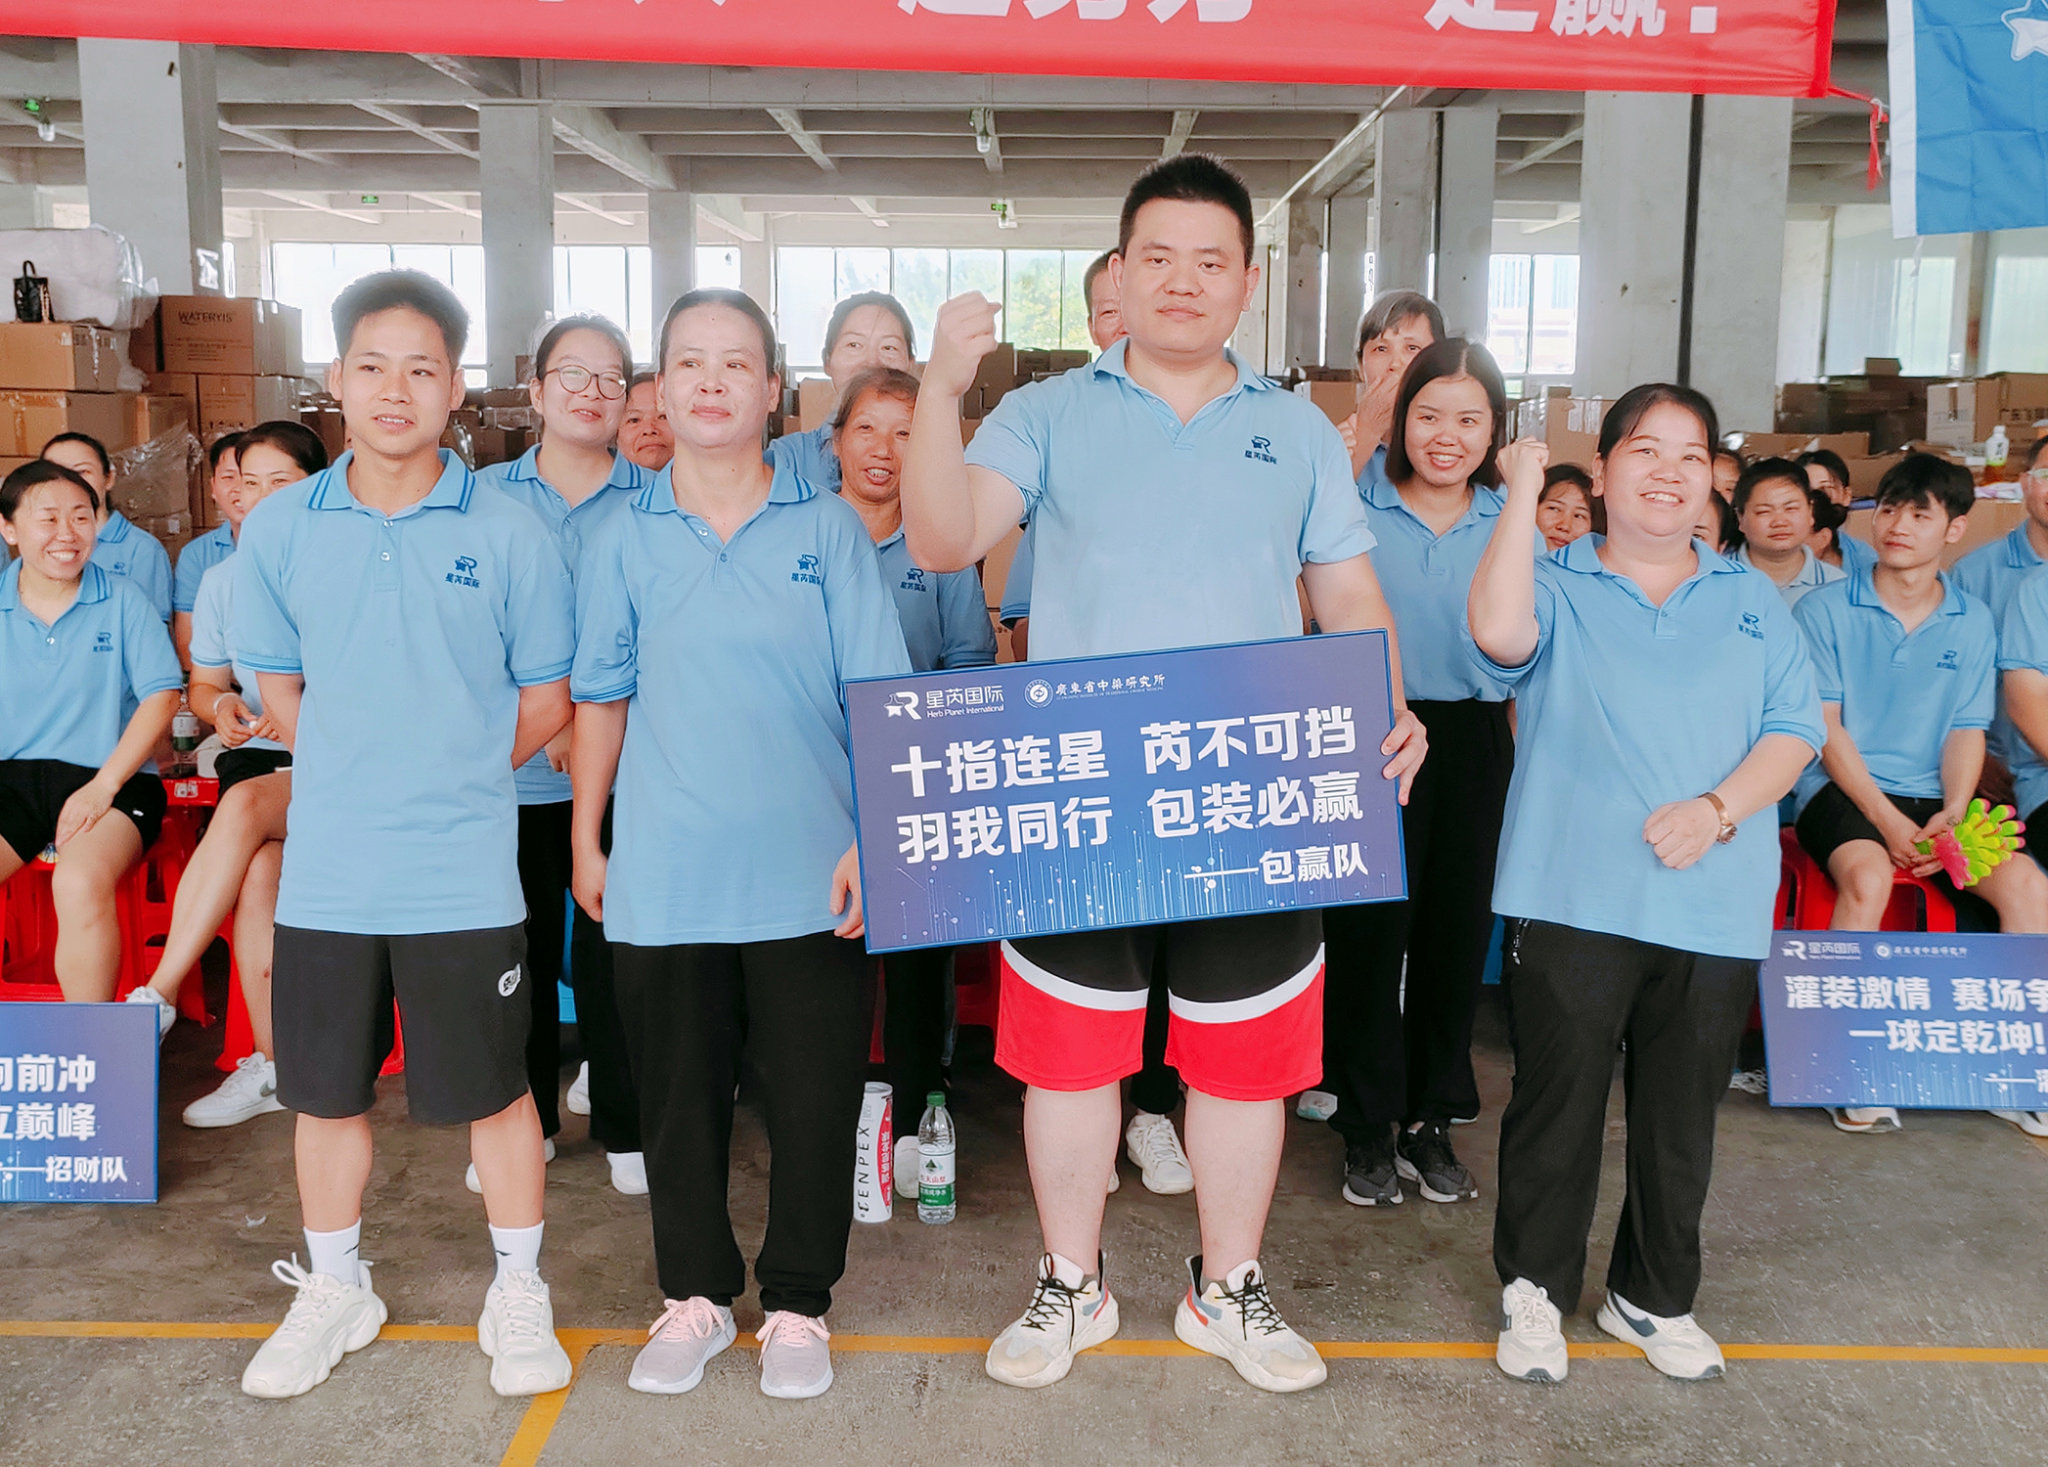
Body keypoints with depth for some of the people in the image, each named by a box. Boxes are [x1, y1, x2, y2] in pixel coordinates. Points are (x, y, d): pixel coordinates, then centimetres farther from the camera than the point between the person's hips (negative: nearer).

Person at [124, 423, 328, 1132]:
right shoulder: (222, 580, 11)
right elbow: (203, 683, 19)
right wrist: (221, 707, -5)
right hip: (255, 755, 4)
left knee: (244, 806, -35)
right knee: (261, 866, -28)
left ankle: (156, 998, -26)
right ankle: (270, 1066, -22)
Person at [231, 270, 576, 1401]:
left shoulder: (508, 535, -4)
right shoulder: (278, 529, 3)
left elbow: (548, 700, 2)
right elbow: (278, 692, 11)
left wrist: (454, 777, 1)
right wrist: (354, 777, 4)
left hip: (464, 874, -2)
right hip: (324, 869, 3)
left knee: (492, 1092, 7)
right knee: (326, 1091, 15)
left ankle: (518, 1296, 28)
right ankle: (334, 1290, 37)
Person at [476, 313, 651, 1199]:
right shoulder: (485, 496, 7)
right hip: (512, 768, 1)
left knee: (615, 944, 3)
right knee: (519, 943, 9)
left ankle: (625, 1126, 18)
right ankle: (524, 1123, 26)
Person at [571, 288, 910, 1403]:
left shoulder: (828, 527, 1)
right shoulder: (623, 538, 5)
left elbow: (879, 697, 0)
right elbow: (602, 699, 9)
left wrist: (877, 838, -6)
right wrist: (585, 840, 8)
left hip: (809, 875, -1)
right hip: (664, 876, 1)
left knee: (813, 1092, 6)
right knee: (678, 1092, 11)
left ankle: (798, 1302, 25)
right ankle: (693, 1294, 30)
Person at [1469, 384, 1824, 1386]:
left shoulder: (1753, 604, 14)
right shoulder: (1558, 588, 4)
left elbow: (1794, 731, 6)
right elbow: (1498, 633, -20)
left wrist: (1718, 807, -11)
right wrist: (1523, 492, -17)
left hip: (1715, 905, 3)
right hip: (1573, 897, -3)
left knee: (1681, 1113, 12)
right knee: (1558, 1098, 4)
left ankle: (1654, 1296, 30)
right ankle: (1534, 1287, 21)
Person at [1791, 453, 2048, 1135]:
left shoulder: (1973, 621, 11)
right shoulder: (1827, 608, 0)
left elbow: (1967, 731, 9)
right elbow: (1826, 729, -5)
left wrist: (1952, 813, -11)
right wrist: (1887, 819, -15)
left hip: (1932, 798, 4)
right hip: (1842, 788, -4)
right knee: (1868, 876, -34)